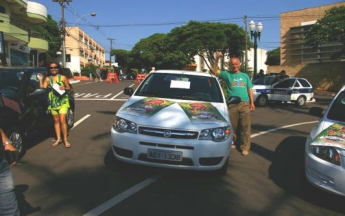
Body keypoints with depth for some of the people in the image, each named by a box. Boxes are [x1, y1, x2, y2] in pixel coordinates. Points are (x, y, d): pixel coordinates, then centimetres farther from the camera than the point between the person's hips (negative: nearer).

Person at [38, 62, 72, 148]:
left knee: (62, 120, -10)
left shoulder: (63, 78, 2)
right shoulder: (47, 79, 8)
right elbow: (42, 88, 0)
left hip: (63, 101, -3)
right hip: (53, 102, 3)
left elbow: (69, 88, 6)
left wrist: (64, 88, -13)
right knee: (56, 121, 9)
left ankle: (65, 139, -2)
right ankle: (58, 138, 19)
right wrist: (40, 80, -8)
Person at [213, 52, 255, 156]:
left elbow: (250, 90, 17)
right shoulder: (227, 75, 10)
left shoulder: (245, 76, 17)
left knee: (245, 127, -2)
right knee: (232, 126, 6)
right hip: (232, 105, -1)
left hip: (245, 104, 1)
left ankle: (245, 147, 4)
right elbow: (215, 71, -3)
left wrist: (252, 103, 9)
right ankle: (232, 142, 26)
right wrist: (217, 59, -15)